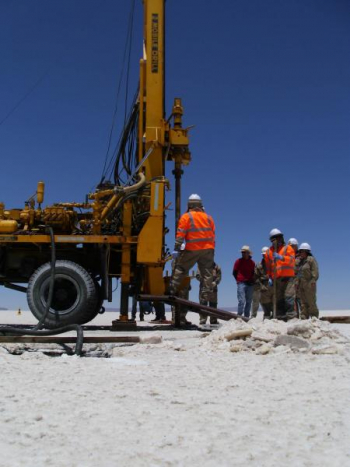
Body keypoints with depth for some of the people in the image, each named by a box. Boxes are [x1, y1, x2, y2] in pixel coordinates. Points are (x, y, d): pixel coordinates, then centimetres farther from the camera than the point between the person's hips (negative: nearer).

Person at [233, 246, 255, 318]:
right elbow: (234, 272, 8)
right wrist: (238, 280, 4)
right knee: (241, 301, -13)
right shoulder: (238, 261, 4)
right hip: (241, 283, -4)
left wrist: (252, 280, 6)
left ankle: (247, 317, 13)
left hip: (250, 284, 4)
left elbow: (253, 273, 19)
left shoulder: (252, 262, 11)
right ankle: (239, 316, -11)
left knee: (249, 301, 6)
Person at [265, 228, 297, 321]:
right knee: (278, 299, 5)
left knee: (289, 297, -14)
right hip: (276, 279, 4)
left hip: (288, 277, -4)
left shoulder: (287, 248, 6)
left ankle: (291, 316, -14)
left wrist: (281, 257, -26)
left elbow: (291, 259, -12)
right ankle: (280, 317, 10)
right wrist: (269, 278, 9)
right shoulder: (269, 251, 15)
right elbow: (268, 267, 17)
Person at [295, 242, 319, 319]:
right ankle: (304, 318, 7)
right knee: (303, 303, 6)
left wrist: (313, 282, -19)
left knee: (311, 302, -6)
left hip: (309, 285, -7)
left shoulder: (311, 259, -3)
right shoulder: (299, 261, 18)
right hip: (300, 285, 7)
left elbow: (315, 272, -10)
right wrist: (297, 284, 14)